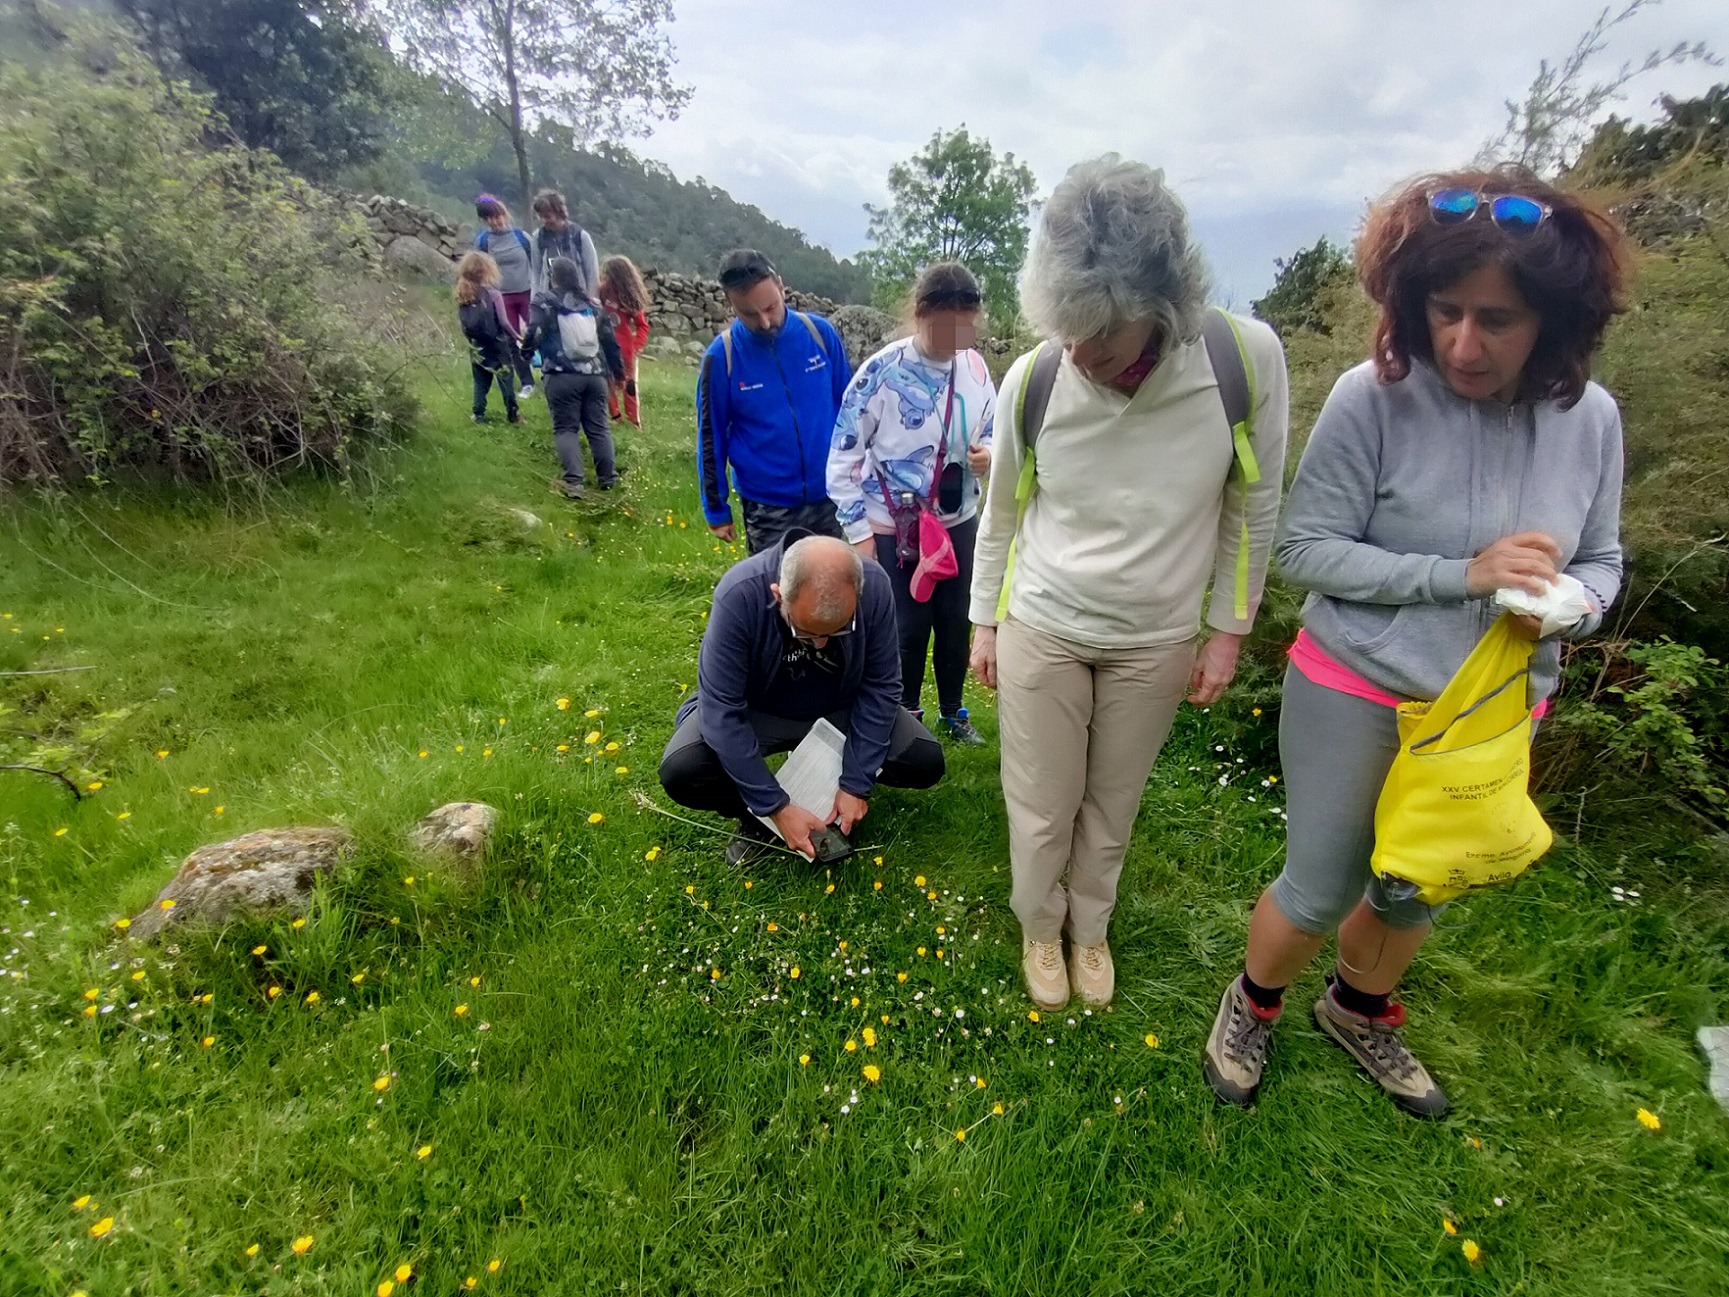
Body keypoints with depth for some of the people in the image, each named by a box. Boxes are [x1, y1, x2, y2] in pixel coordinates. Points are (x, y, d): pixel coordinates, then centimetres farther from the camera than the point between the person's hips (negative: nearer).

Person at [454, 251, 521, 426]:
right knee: (505, 380, 9)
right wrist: (515, 337, 0)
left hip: (476, 347, 4)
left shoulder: (461, 296, -2)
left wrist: (471, 338, 16)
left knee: (480, 382, 14)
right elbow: (503, 322, -13)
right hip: (497, 346, -4)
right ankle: (512, 414, 15)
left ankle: (479, 414, 18)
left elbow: (462, 323, 3)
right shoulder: (493, 294, -16)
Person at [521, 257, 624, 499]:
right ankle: (608, 478, 11)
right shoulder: (591, 304, 14)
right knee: (599, 427, 10)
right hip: (594, 374, 4)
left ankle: (573, 481, -13)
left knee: (566, 428, 0)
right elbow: (610, 340, 16)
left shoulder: (543, 302, 0)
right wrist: (618, 370, 26)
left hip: (562, 377, -4)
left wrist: (525, 346, 10)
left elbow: (534, 336, -12)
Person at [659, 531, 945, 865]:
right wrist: (777, 808, -28)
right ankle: (756, 818, 4)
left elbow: (880, 687, -16)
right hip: (756, 712, -2)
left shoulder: (875, 586, -26)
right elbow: (722, 710, -29)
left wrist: (856, 785, -19)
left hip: (840, 709, 2)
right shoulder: (739, 595, -33)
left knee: (926, 762, -17)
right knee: (681, 773, -29)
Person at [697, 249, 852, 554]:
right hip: (767, 506, -2)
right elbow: (711, 437, -2)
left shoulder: (820, 332, -7)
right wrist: (717, 509, 2)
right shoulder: (721, 357, -10)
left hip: (829, 496, 2)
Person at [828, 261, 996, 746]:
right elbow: (843, 457, -12)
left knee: (955, 622, 13)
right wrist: (859, 532, -12)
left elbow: (992, 431, 12)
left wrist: (987, 454, -13)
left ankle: (952, 713, 37)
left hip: (958, 521, 4)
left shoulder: (974, 365, -3)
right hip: (893, 527, -4)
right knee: (908, 628, 5)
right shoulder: (881, 373, -17)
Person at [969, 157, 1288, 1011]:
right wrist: (983, 621, 7)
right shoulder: (1032, 379, -16)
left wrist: (1228, 630, 0)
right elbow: (1002, 511, 0)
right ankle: (1039, 925, 42)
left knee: (1112, 806, 18)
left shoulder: (1248, 356, -17)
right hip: (1041, 629, 0)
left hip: (1158, 641, 1)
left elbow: (1253, 507, -3)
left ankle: (1090, 926, 47)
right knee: (1041, 809, 12)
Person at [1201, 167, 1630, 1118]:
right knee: (1320, 893, 7)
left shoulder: (1591, 417, -5)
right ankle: (1252, 1005, 40)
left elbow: (1600, 563, 4)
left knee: (1415, 894, 23)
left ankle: (1360, 1012, 53)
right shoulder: (1374, 398, -19)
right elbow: (1304, 550, -18)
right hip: (1358, 694, -4)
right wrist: (1461, 575, -26)